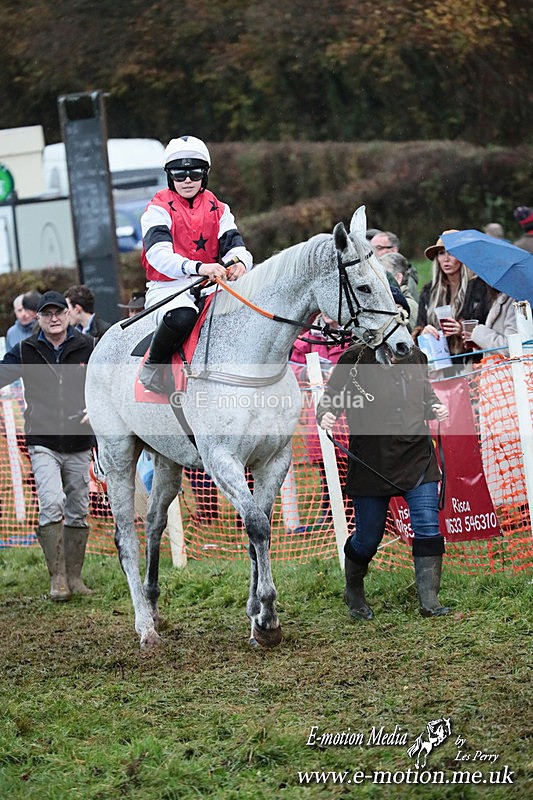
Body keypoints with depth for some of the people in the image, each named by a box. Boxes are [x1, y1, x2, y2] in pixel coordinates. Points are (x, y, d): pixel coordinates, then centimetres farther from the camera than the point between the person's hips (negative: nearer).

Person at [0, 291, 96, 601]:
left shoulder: (89, 347, 3)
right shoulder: (26, 351, 3)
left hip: (79, 446, 2)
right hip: (43, 444, -2)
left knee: (78, 512, 8)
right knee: (52, 505, -18)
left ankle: (74, 576, 19)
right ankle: (57, 578, -13)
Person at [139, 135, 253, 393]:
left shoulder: (218, 210, 14)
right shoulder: (158, 210, -2)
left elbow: (234, 246, 0)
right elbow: (159, 254, -19)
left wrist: (239, 263, -28)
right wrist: (198, 268, -38)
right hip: (167, 288, -5)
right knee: (182, 316, -37)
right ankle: (152, 367, -12)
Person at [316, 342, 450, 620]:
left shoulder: (415, 357, 6)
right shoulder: (354, 359, -8)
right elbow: (330, 398, -1)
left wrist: (434, 408, 3)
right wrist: (325, 416, -22)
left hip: (418, 460, 3)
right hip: (372, 465, -3)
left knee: (428, 529, -7)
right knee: (367, 539, 7)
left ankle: (429, 601, -2)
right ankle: (354, 593, 33)